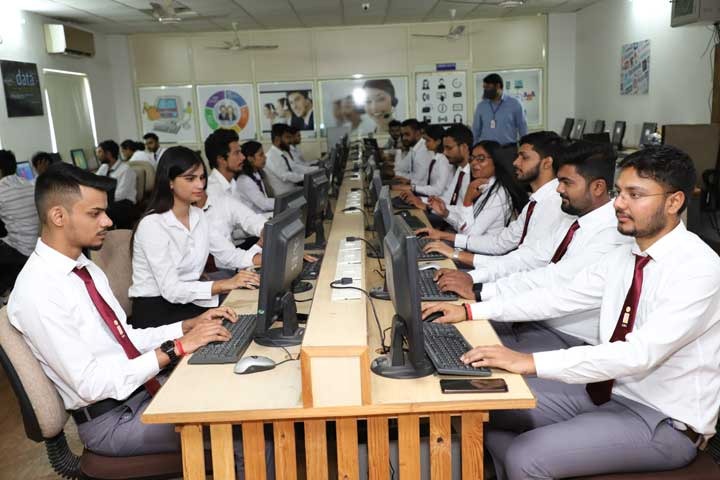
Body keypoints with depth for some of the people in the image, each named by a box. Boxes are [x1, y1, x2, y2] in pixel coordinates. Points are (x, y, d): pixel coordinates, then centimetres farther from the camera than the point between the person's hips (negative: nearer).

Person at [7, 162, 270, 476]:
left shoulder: (85, 268, 6)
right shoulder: (37, 292, -21)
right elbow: (91, 384, -23)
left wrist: (190, 325, -2)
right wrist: (174, 348, -24)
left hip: (144, 387, 8)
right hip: (110, 420, -7)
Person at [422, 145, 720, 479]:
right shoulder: (624, 255, 2)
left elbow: (639, 353, -32)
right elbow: (562, 297, 3)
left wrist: (532, 362, -38)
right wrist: (471, 311, -3)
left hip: (664, 421, -7)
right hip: (608, 388, 7)